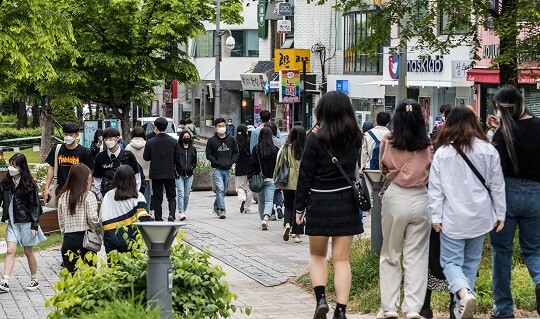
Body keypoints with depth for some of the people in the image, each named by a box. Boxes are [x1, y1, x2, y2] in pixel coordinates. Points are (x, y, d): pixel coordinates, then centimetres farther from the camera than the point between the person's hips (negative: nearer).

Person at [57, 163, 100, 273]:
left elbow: (61, 222, 10)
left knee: (70, 274, 5)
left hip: (68, 240, 4)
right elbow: (93, 219, -10)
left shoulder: (63, 197, 7)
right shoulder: (88, 196, -6)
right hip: (85, 239, -4)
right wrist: (98, 230, 9)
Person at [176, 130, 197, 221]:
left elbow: (195, 161, 19)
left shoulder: (193, 149, 12)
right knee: (181, 193, -14)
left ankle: (184, 211, 19)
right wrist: (177, 170, -11)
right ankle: (182, 213, -20)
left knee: (187, 195, 7)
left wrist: (191, 167, 0)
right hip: (179, 175, -4)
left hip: (189, 175, 4)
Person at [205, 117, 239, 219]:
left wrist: (231, 162, -4)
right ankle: (222, 210, -19)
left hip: (227, 169, 4)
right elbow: (208, 155, 0)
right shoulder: (211, 140, -1)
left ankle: (216, 207, 32)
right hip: (217, 169, -4)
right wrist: (218, 163, -12)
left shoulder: (231, 139, 8)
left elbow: (235, 152, 13)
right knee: (220, 189, -16)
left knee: (224, 190, 13)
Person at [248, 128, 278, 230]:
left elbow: (252, 164, -3)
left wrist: (250, 177, 2)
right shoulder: (274, 149, -3)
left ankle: (263, 220, 22)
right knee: (269, 200, -5)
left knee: (261, 201, 16)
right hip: (270, 179, -1)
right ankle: (266, 219, -25)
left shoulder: (256, 148, -3)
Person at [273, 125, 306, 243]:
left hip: (288, 183, 0)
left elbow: (278, 165, 0)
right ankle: (297, 234, 5)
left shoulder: (285, 148, -4)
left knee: (288, 206, 17)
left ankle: (287, 224, -9)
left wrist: (276, 180, 11)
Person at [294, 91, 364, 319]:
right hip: (347, 202, 2)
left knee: (317, 255, 15)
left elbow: (305, 176, -7)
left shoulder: (316, 139, -9)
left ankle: (320, 298, -3)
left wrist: (299, 207, 0)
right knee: (342, 259, 6)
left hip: (320, 203, -2)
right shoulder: (355, 138, 2)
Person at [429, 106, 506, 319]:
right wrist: (500, 214, 12)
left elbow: (435, 187, -4)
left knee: (451, 261, 3)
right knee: (471, 261, 15)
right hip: (480, 216, 3)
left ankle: (464, 292, -23)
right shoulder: (488, 151, 1)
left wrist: (436, 216, 1)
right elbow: (497, 186, 5)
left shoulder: (442, 152, -4)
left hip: (453, 218, -2)